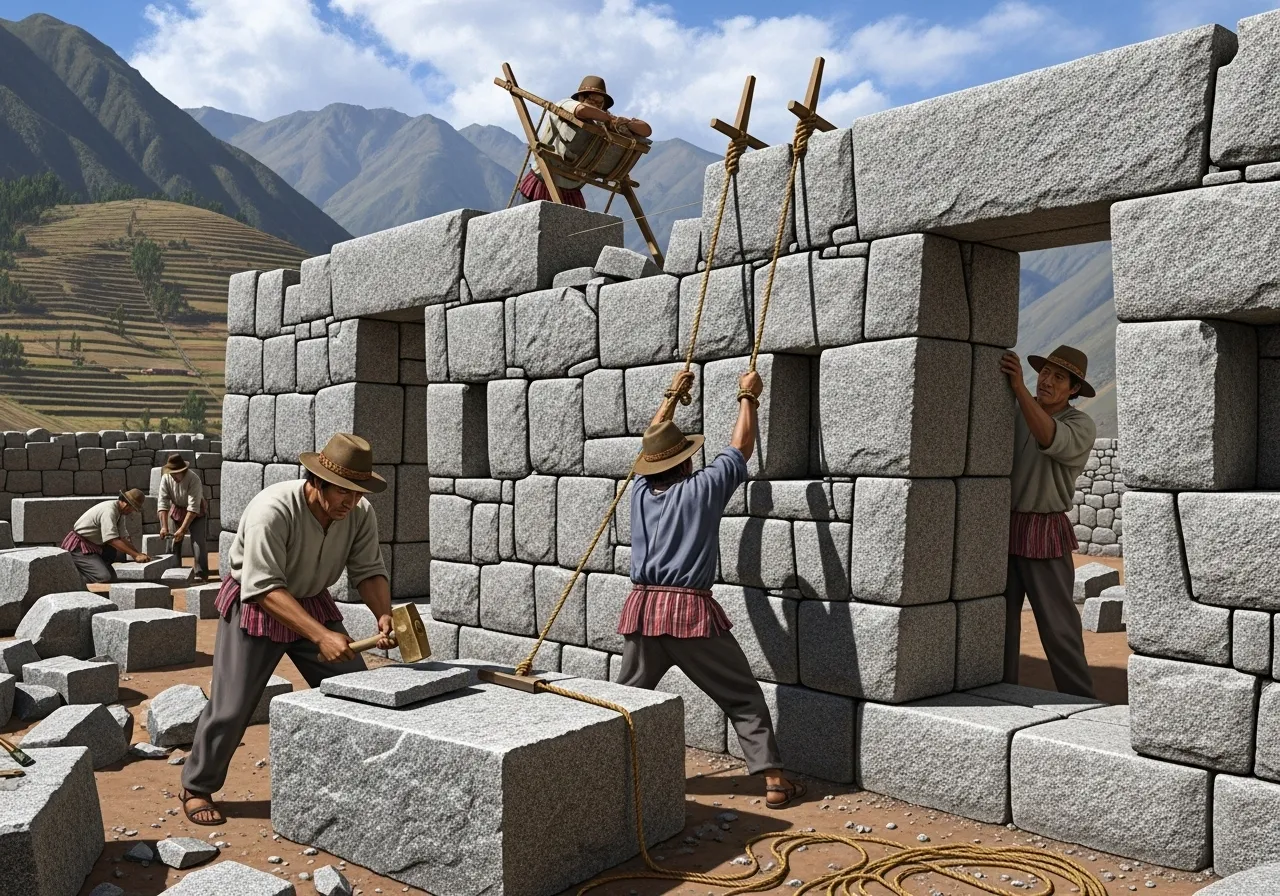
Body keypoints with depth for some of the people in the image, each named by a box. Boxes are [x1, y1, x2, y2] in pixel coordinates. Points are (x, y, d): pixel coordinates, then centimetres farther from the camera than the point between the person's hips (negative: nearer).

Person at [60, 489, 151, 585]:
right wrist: (136, 555, -30)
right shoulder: (109, 511, -24)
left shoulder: (120, 512, 5)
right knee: (104, 578, -23)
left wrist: (138, 553, -6)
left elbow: (123, 538, 6)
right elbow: (113, 540, -30)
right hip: (78, 547, -10)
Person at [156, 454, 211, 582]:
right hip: (177, 510, 4)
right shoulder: (166, 478, -19)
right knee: (174, 541, 5)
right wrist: (164, 527, -26)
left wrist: (183, 529, -35)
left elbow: (193, 507, -33)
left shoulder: (193, 479, -32)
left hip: (196, 512, -4)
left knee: (198, 541, -14)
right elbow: (163, 503, -19)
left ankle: (200, 573, -10)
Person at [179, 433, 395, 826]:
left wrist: (384, 615, -32)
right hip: (252, 604, -5)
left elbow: (368, 571, -11)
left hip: (313, 603, 5)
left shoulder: (360, 513, -17)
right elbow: (264, 588, -37)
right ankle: (196, 788, 21)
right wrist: (321, 635, -44)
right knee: (231, 705, -3)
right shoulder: (272, 510, -34)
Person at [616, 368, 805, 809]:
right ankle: (774, 780, 5)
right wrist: (748, 397, 23)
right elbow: (741, 447, 10)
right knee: (743, 697, 6)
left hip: (642, 609, 4)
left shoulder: (640, 490, 10)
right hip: (691, 611, -4)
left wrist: (672, 397, 40)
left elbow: (653, 444, 28)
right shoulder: (702, 489, -2)